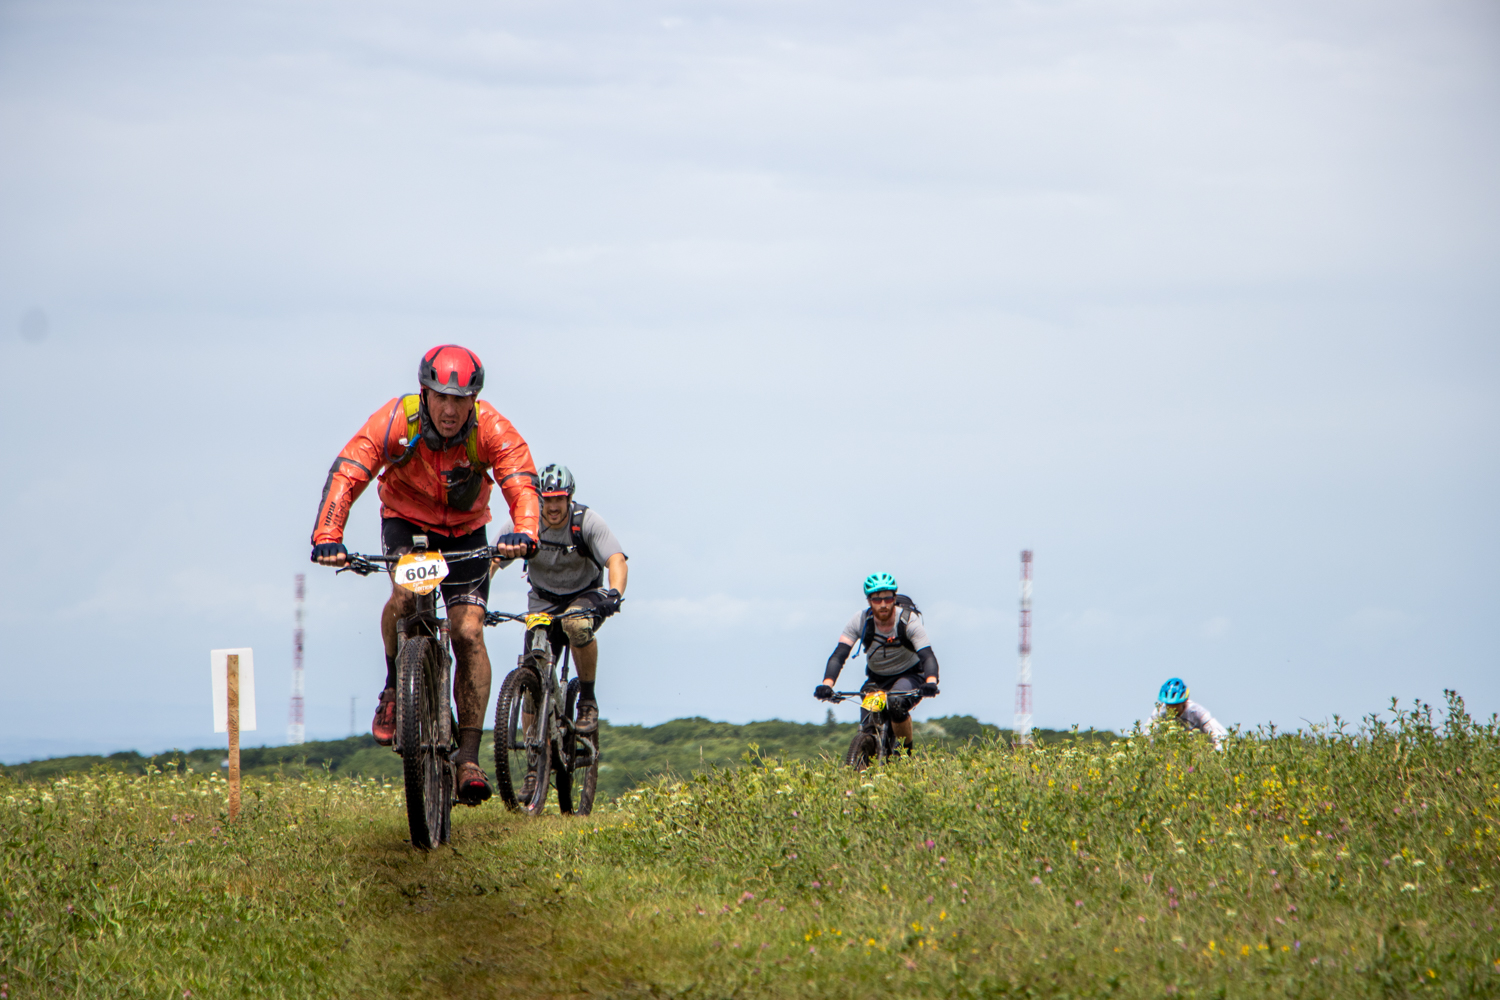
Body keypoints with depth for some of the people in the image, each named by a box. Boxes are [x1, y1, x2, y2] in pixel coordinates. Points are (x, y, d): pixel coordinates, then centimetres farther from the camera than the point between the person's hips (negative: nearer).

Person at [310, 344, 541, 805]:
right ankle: (394, 691, -4)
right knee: (405, 594, -31)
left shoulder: (491, 429, -25)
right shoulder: (394, 422, -28)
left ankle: (468, 758, -9)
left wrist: (523, 533, -56)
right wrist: (327, 537, -49)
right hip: (406, 521, -1)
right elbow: (346, 474, -34)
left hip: (465, 532, 1)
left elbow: (522, 483, -35)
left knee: (469, 632, -13)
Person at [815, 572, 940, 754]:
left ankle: (907, 751, -8)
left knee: (897, 707, -32)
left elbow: (927, 656, -34)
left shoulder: (909, 621, -24)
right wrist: (826, 685, -44)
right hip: (876, 678, 3)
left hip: (910, 675, -3)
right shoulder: (860, 621, -19)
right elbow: (839, 655, -25)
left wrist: (930, 683, -55)